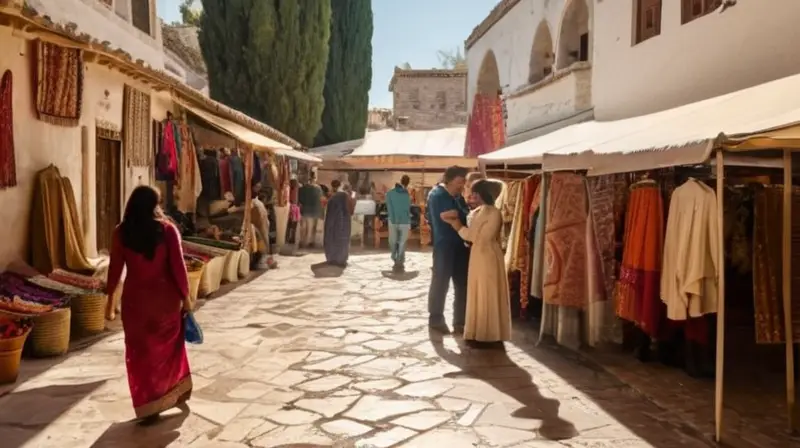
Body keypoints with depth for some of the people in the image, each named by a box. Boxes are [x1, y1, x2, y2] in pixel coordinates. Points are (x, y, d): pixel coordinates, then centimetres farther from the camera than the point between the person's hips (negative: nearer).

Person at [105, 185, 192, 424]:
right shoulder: (167, 230, -8)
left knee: (140, 352, 11)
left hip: (135, 299, 0)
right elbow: (178, 267, -10)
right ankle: (177, 392, 35)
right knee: (169, 345, 21)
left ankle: (149, 407, 14)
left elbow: (115, 268, 0)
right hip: (165, 297, 0)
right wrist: (185, 296, -1)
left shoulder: (121, 232, -4)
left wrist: (110, 299, 11)